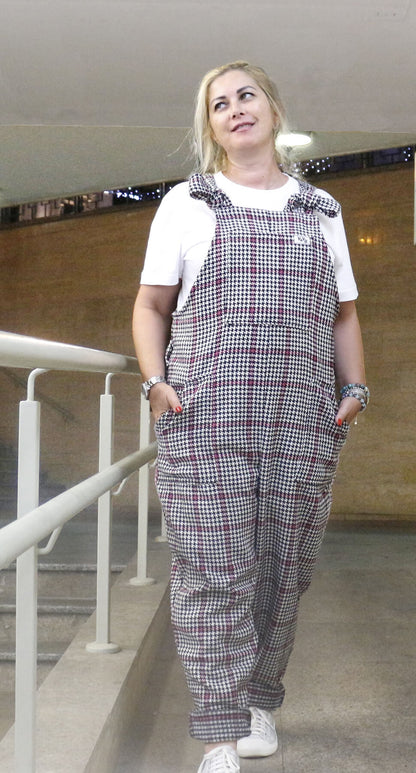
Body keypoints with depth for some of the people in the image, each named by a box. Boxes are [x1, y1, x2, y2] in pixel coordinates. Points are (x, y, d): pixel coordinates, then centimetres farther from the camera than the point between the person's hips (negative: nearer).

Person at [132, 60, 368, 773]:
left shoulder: (321, 210, 18)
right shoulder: (185, 204, 12)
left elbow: (343, 314, 21)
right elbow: (151, 306, 12)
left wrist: (354, 387, 7)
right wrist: (155, 380, -3)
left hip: (305, 420, 2)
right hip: (204, 418, -2)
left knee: (285, 571, 6)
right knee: (212, 572, -6)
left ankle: (258, 702, 26)